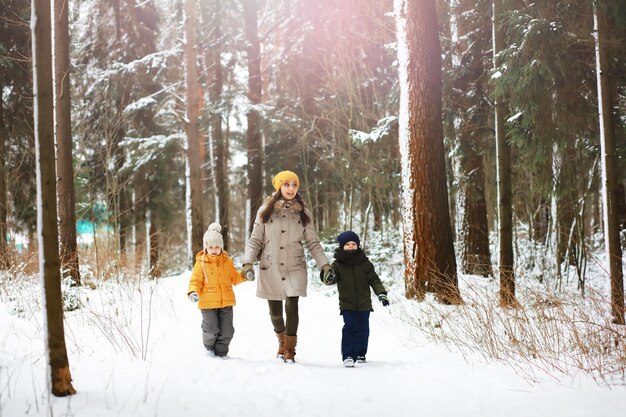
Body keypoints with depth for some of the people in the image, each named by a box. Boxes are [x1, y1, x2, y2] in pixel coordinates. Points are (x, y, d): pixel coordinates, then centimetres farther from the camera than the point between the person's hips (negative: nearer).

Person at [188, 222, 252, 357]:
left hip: (226, 302, 3)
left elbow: (234, 277, 18)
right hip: (208, 302, -3)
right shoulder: (201, 263, -4)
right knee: (212, 329, -1)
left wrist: (244, 276, 1)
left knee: (227, 330, 4)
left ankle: (220, 352, 22)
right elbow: (195, 280, -5)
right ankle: (209, 348, 28)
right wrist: (193, 292, -22)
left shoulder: (227, 261, 7)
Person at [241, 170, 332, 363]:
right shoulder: (266, 210, 3)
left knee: (291, 308, -10)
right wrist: (248, 261, -8)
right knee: (275, 311, 6)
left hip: (294, 268, 0)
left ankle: (290, 350, 5)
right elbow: (255, 240, 5)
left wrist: (324, 264, -3)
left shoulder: (302, 212, 6)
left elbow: (313, 242, 8)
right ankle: (282, 341, 35)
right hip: (270, 268, 0)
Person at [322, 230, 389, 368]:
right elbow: (329, 278, -13)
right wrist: (328, 278, -38)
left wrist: (382, 293, -8)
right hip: (347, 304, -2)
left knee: (363, 329, 10)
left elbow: (374, 280, 2)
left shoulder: (364, 263, 0)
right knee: (350, 328, -14)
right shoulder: (337, 264, -4)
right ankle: (348, 356, -12)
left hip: (364, 304, 2)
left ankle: (361, 354, 27)